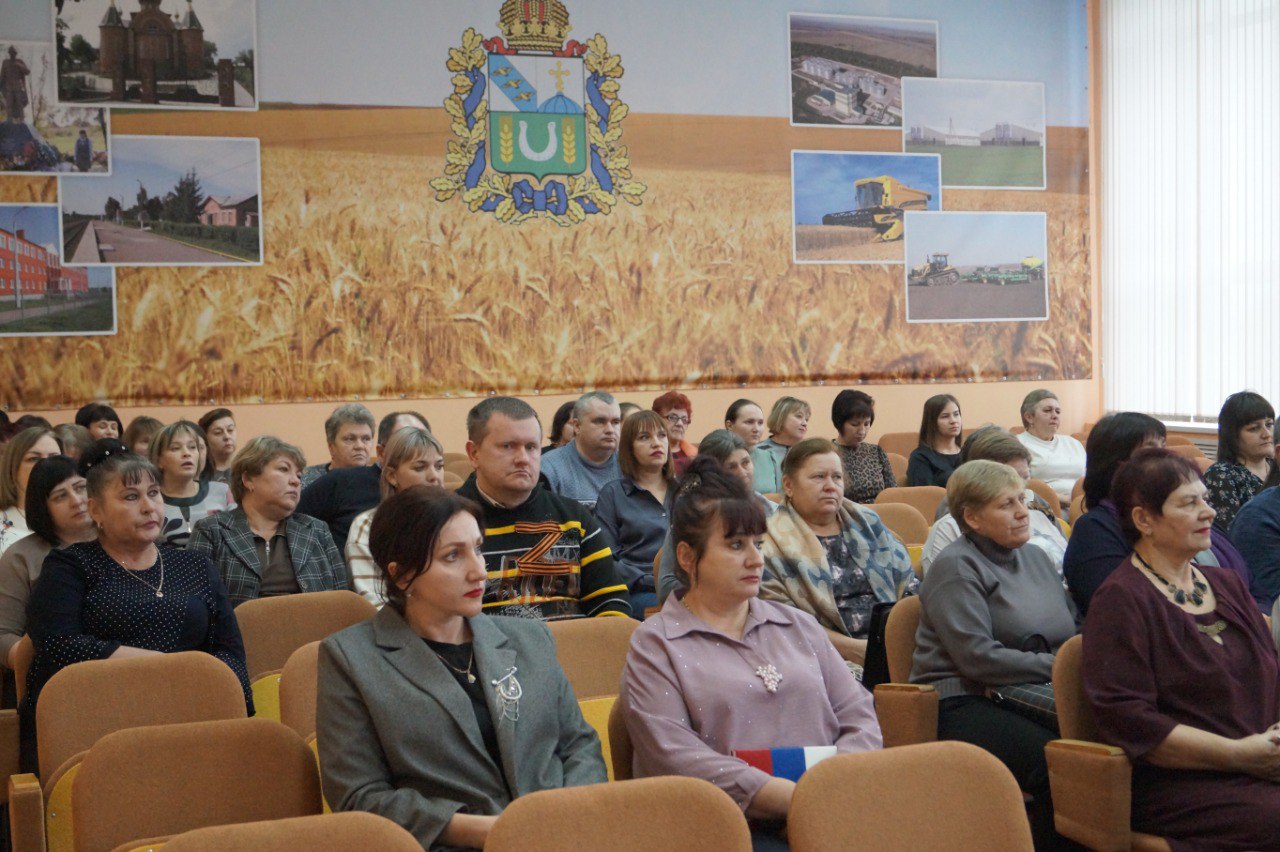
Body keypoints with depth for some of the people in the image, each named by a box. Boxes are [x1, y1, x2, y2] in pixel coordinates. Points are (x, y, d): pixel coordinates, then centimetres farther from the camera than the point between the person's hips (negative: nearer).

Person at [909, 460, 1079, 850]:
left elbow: (1076, 630, 23)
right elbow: (978, 658, -14)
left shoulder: (1036, 558, 21)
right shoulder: (956, 568, -4)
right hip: (966, 704, -7)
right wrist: (1057, 667, -15)